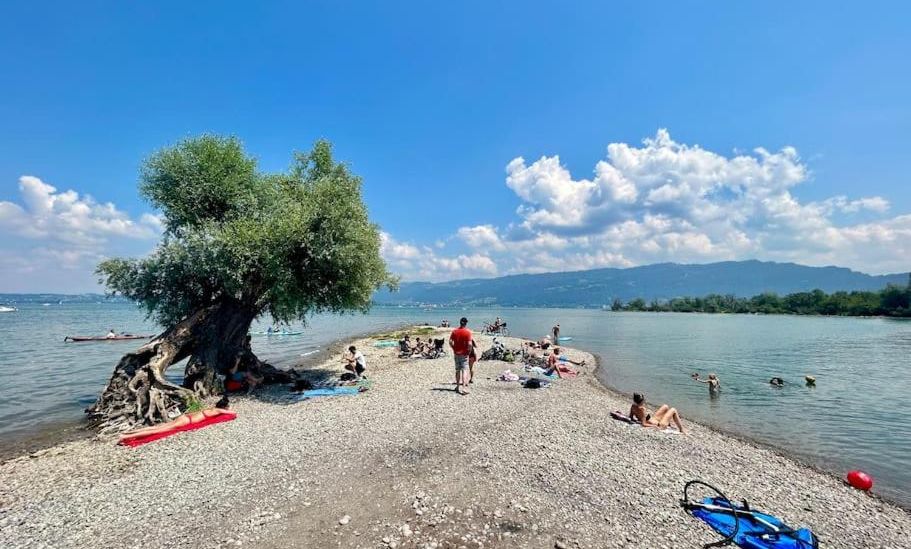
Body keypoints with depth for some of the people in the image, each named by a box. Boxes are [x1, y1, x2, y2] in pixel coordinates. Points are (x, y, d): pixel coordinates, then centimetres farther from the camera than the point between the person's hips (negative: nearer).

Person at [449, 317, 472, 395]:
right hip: (464, 354, -4)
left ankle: (458, 386, 26)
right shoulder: (468, 332, -11)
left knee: (457, 370, 16)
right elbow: (469, 344, -18)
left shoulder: (454, 331, 1)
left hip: (456, 353, 4)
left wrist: (454, 349, 7)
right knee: (464, 370, -3)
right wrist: (469, 352, -5)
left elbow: (450, 342, -4)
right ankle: (464, 387, -12)